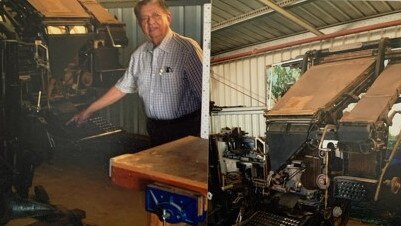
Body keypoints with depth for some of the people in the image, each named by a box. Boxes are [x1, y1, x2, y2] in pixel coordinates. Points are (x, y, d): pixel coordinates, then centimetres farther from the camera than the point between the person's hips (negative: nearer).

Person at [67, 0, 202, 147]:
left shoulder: (187, 48, -16)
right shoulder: (139, 54, 7)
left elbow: (205, 94, -18)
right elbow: (122, 87, 16)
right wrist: (88, 111, 19)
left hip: (184, 130, -6)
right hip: (154, 130, 6)